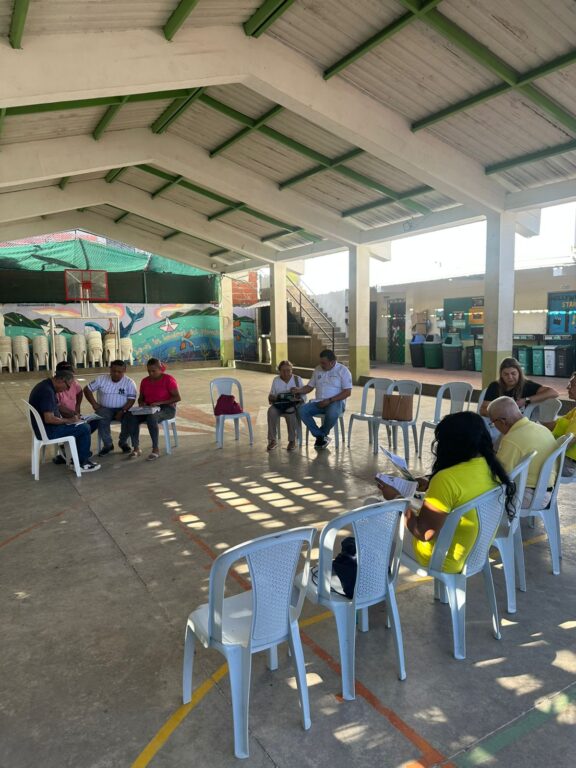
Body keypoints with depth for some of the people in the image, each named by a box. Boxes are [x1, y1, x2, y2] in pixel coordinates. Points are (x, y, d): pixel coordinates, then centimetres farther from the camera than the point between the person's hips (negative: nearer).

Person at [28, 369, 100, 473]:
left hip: (43, 427, 10)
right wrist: (68, 420, -16)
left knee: (79, 426, 19)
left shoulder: (45, 385, 7)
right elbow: (49, 419, -30)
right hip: (48, 431, -10)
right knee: (84, 428, -8)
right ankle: (82, 463, 3)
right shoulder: (47, 391, -25)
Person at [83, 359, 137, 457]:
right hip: (105, 408, 1)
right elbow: (87, 389, 6)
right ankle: (108, 444, -12)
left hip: (122, 409, -1)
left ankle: (123, 442, -3)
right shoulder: (101, 379, 2)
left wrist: (123, 411, -23)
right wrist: (94, 403, -6)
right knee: (101, 419, -32)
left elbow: (132, 399, -9)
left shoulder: (129, 382, -3)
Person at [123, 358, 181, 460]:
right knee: (130, 416, -25)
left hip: (167, 408, -5)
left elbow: (178, 397, -14)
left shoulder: (168, 379, -7)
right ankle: (136, 448, -19)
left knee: (151, 417, -39)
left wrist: (159, 403, -23)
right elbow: (141, 398, 21)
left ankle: (156, 449, -27)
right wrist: (141, 403, -5)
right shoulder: (145, 381, 10)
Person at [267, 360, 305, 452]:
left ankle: (292, 440, -23)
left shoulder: (297, 379, 5)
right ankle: (272, 440, -21)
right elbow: (271, 396, 14)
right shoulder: (276, 380, 11)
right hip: (279, 404, 2)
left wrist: (297, 398, -20)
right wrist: (273, 398, -10)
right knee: (271, 411, -32)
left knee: (290, 411, -38)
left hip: (294, 404, -2)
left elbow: (303, 396, 3)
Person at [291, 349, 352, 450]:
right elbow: (310, 387, 17)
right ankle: (321, 437, -14)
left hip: (335, 402, -5)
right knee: (302, 410, -22)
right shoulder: (318, 369, 12)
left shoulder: (343, 370, -4)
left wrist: (329, 400, -18)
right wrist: (299, 390, -5)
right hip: (319, 402, 5)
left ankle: (321, 435, -8)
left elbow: (347, 392, -10)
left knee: (332, 414, -39)